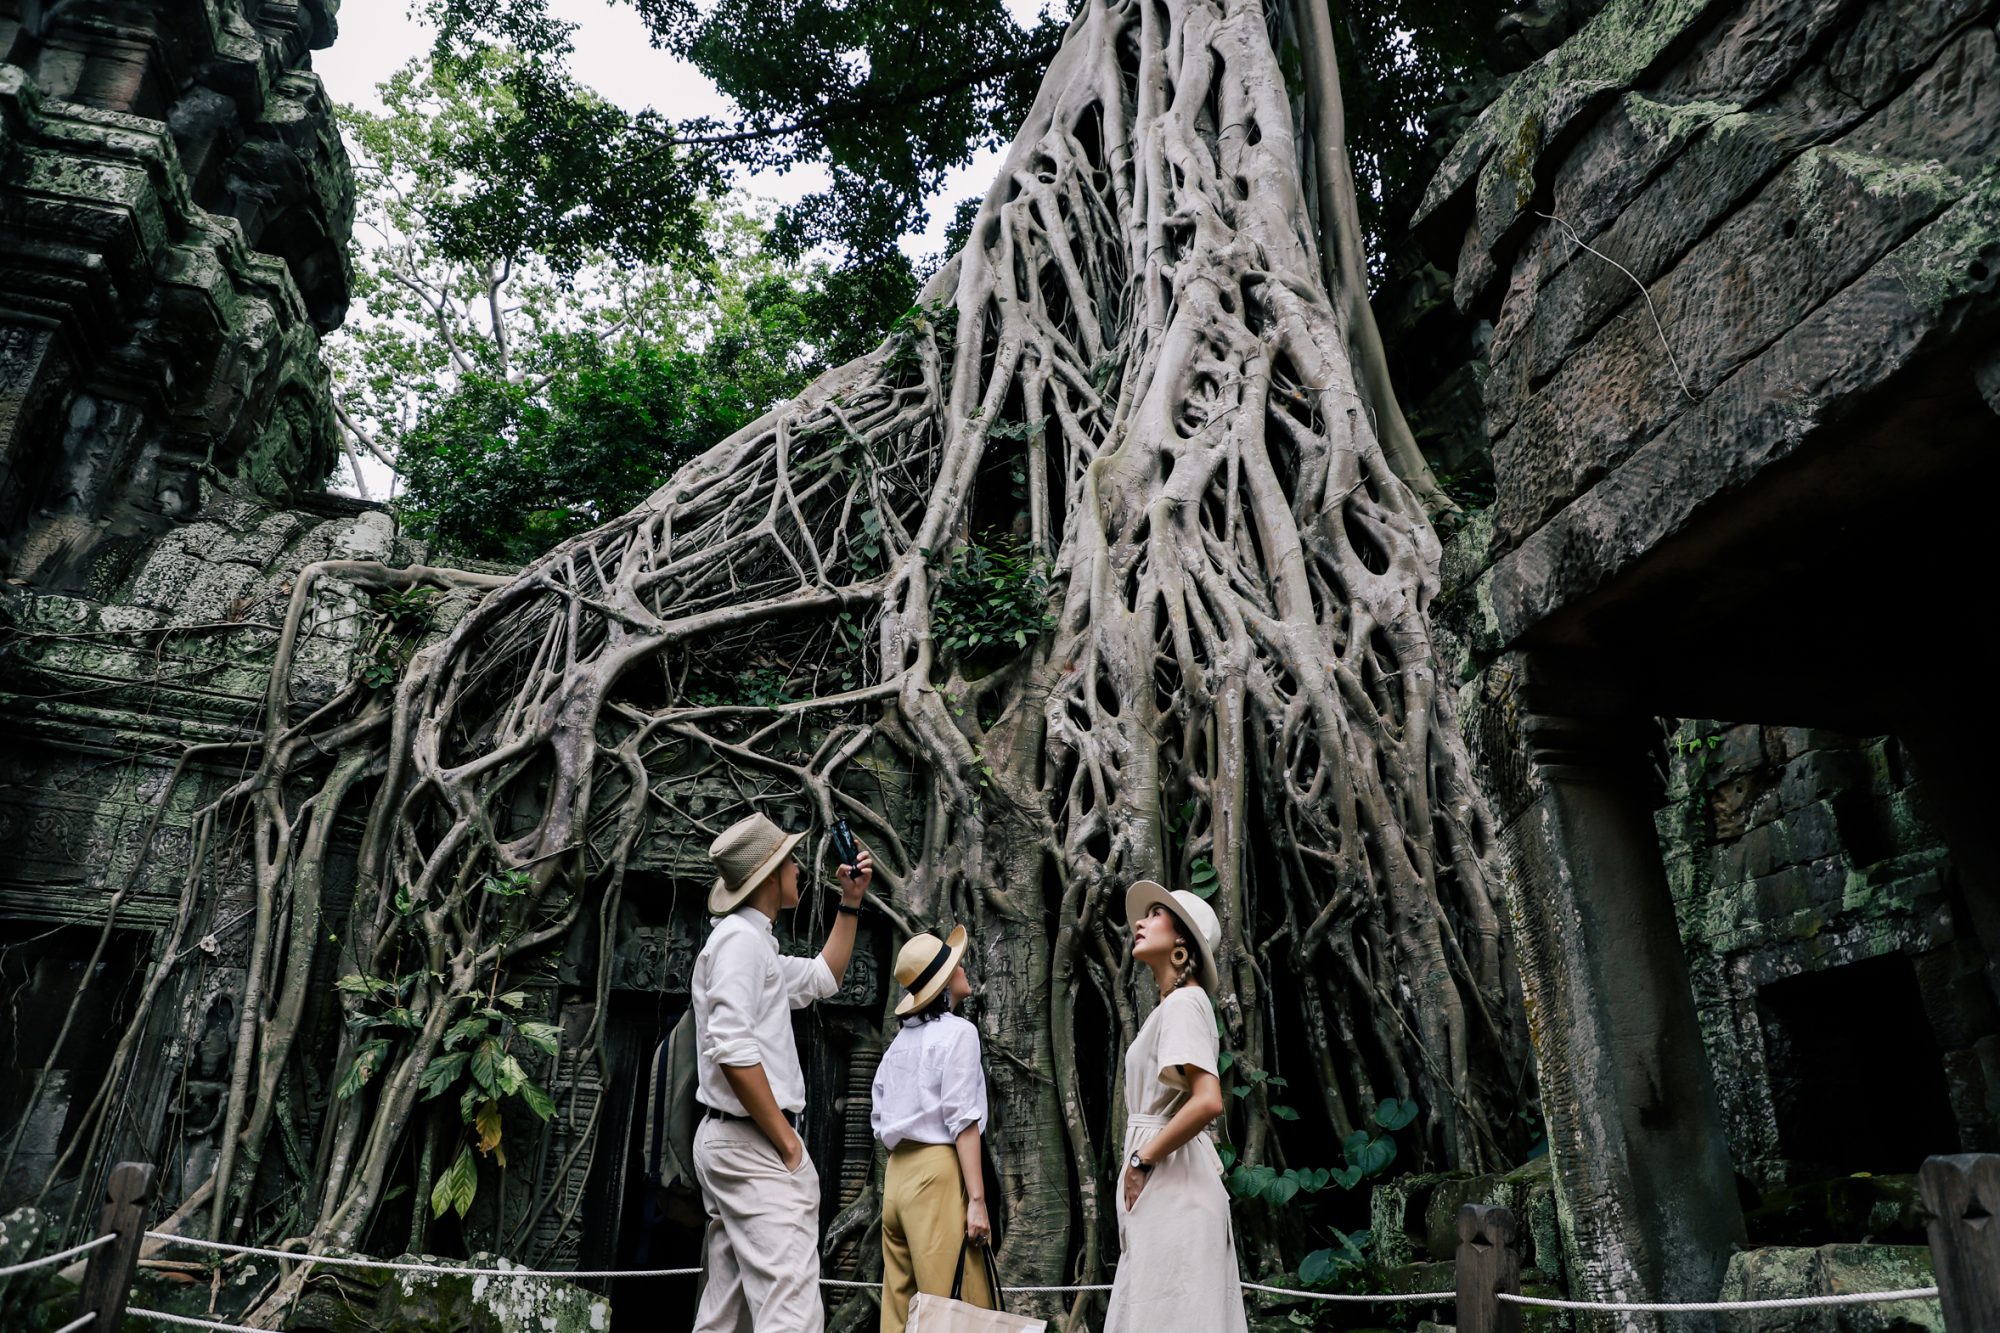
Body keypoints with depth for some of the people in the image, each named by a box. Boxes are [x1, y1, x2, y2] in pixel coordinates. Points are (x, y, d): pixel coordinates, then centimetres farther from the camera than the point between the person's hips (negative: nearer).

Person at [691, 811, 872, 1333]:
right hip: (755, 1143, -11)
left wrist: (850, 903, 23)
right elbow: (733, 1049, -24)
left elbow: (822, 978, 31)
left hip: (729, 1140, 11)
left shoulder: (753, 942, 18)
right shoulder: (742, 937, -14)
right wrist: (788, 1141, -19)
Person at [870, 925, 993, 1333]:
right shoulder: (958, 1032, -6)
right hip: (938, 1174, -8)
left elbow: (881, 1122, 16)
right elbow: (962, 1120, -13)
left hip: (897, 1174, 8)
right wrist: (977, 1199, -14)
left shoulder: (900, 1041, 16)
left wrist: (902, 1175, 21)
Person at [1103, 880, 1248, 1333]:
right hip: (1160, 1185, 9)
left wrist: (1142, 1159, -15)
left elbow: (1208, 1101, -24)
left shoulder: (1184, 1001, -13)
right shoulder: (1170, 1005, 16)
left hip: (1171, 1181, -9)